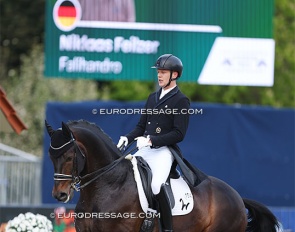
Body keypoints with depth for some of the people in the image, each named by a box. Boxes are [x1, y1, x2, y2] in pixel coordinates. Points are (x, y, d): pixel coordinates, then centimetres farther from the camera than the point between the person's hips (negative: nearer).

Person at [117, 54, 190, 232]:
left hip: (164, 151, -8)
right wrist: (128, 138, -1)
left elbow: (179, 134, -12)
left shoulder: (181, 101, -4)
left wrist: (151, 140, -20)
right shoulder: (153, 98, 19)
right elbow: (141, 126, 20)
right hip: (144, 150, 8)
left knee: (156, 184, -32)